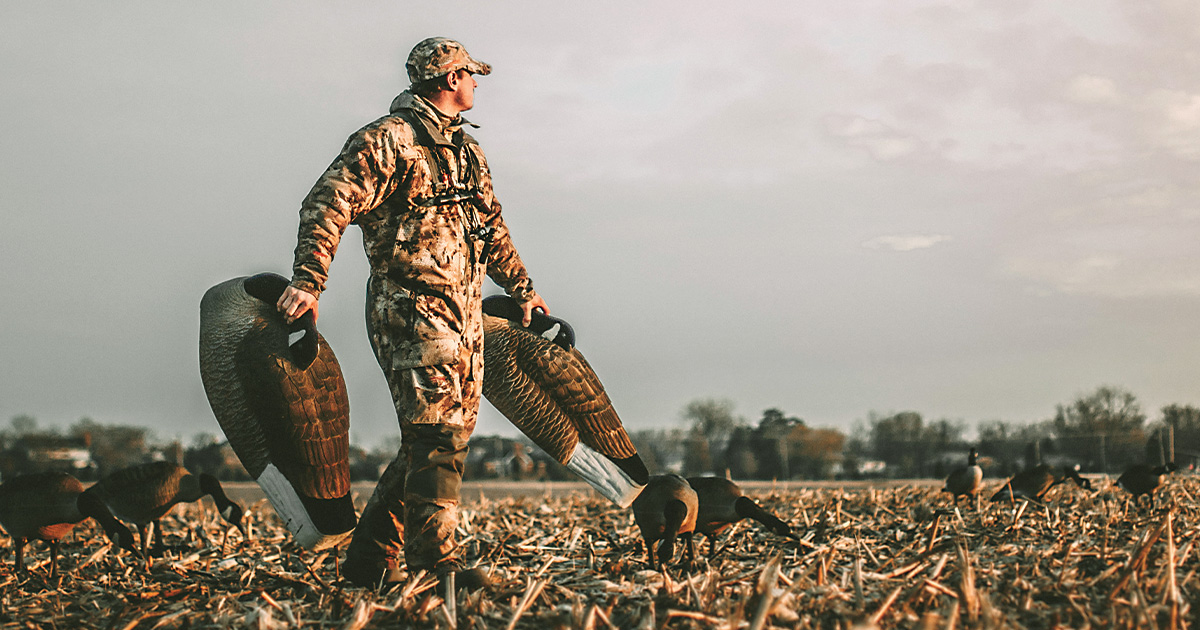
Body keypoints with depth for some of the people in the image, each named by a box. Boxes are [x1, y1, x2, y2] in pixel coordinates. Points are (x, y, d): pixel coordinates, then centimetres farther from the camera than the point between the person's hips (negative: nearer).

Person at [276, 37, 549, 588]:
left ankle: (370, 560, 15)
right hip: (411, 309, -9)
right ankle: (435, 561, -12)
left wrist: (520, 287, 40)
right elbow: (326, 205, -16)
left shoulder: (466, 150, 22)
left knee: (448, 435, 7)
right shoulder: (388, 140, -6)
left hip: (463, 315, 9)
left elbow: (491, 226, 35)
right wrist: (307, 281, -26)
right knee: (437, 435, -15)